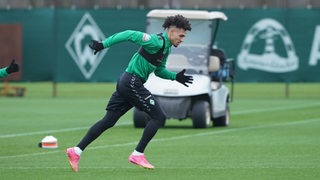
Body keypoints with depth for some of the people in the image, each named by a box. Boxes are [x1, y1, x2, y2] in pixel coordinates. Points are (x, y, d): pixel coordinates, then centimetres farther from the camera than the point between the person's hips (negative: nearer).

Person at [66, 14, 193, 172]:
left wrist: (176, 76, 11)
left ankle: (76, 151, 7)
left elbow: (159, 70, 26)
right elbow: (129, 35, -21)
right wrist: (103, 44, -23)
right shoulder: (156, 42, -16)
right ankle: (138, 155, -3)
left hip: (126, 83, 10)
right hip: (132, 82, -10)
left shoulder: (166, 48, 15)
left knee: (108, 121, 8)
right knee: (158, 117, -6)